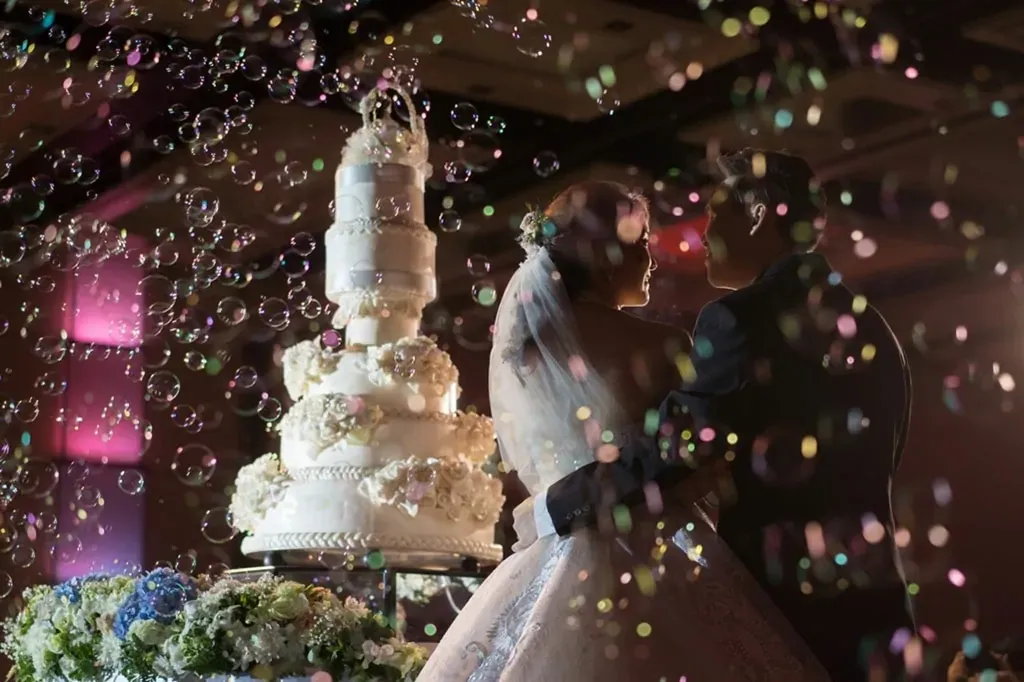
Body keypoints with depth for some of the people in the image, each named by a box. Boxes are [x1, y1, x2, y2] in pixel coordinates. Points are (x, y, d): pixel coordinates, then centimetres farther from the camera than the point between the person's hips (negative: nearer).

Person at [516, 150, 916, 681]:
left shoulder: (742, 318, -12)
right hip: (871, 597, 7)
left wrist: (551, 511, -7)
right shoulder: (867, 323, 12)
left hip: (783, 597, -7)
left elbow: (671, 449, -17)